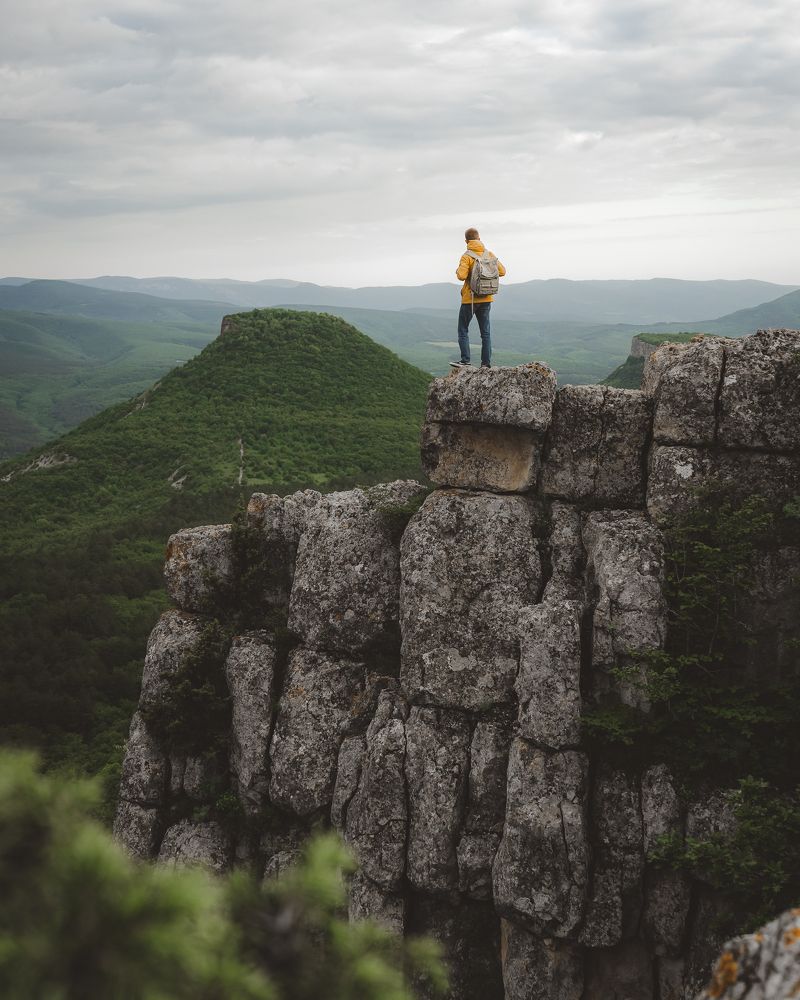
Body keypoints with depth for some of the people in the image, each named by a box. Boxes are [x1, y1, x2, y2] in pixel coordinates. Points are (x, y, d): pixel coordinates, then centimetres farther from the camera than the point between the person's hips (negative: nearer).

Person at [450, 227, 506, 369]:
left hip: (470, 299, -5)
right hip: (486, 299, 5)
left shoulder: (467, 257, -13)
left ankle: (466, 360, -4)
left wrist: (459, 270, -3)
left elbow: (461, 276, -24)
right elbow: (502, 271, 3)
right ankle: (486, 363, 6)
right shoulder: (489, 254, 2)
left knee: (463, 330, 5)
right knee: (485, 331, 9)